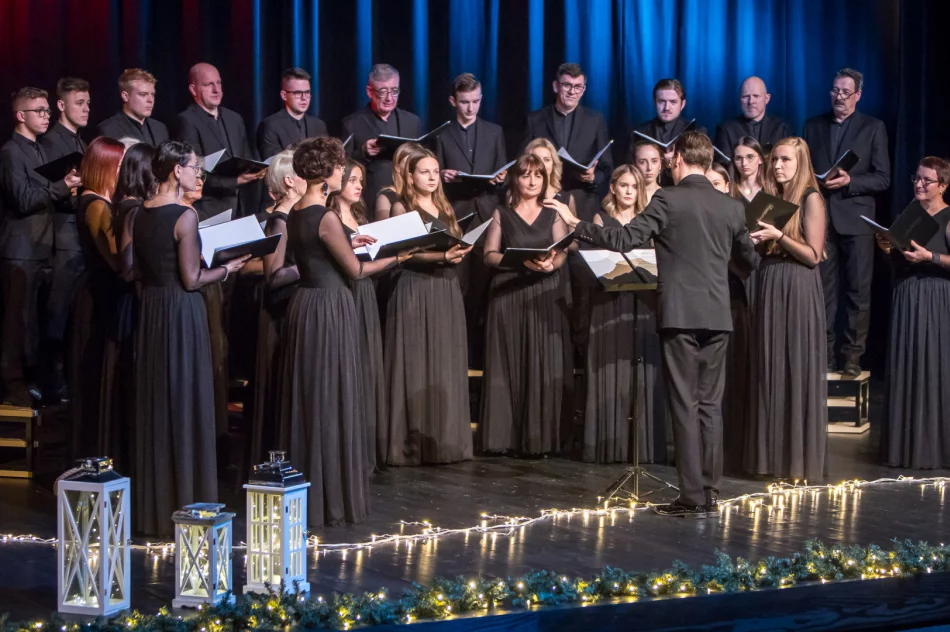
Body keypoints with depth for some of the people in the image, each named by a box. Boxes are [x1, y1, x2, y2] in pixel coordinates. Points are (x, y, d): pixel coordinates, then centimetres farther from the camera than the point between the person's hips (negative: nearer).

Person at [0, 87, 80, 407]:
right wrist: (63, 186, -23)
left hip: (39, 246, 9)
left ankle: (31, 379, 19)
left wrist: (67, 188, 8)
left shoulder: (38, 150, 17)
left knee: (32, 317, 12)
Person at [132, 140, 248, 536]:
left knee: (154, 403, 14)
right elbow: (191, 280, -16)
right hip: (181, 311, -8)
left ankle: (153, 504, 21)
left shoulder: (142, 214, 6)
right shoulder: (185, 216, -16)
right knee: (185, 404, 1)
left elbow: (140, 271, 12)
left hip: (150, 308, 8)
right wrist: (227, 269, -2)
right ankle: (186, 500, 6)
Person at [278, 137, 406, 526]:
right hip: (330, 307, -9)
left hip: (304, 304, 9)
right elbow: (355, 271, -10)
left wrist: (347, 243, 25)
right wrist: (395, 258, 2)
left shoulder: (295, 214, 7)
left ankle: (307, 490, 23)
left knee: (306, 399, 14)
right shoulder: (326, 217, -17)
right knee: (333, 402, -1)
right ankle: (333, 497, 6)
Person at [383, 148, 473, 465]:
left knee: (446, 366, 5)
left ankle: (445, 441, 10)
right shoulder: (402, 207, -1)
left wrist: (459, 252, -5)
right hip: (415, 290, -6)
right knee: (416, 366, -7)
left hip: (447, 290, 6)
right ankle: (411, 444, -4)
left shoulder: (445, 209, 18)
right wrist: (443, 255, -27)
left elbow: (457, 246, 16)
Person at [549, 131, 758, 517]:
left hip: (680, 315, -4)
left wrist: (576, 226, -5)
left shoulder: (668, 201, -6)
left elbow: (622, 240, -14)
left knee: (684, 405, -1)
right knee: (710, 405, 9)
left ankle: (692, 496, -1)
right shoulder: (731, 207, 9)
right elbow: (749, 260, 19)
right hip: (717, 317, 5)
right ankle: (710, 495, 11)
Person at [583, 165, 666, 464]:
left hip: (643, 303, 1)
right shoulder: (602, 219, 10)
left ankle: (644, 444, -2)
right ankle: (610, 446, -3)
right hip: (610, 303, -1)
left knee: (643, 374, -4)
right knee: (611, 373, -5)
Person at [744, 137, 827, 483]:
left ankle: (801, 458, 2)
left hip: (798, 289, -7)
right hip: (770, 287, 7)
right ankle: (774, 455, 12)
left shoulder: (811, 199, -5)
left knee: (798, 370, -4)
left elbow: (813, 255, -10)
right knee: (771, 370, 6)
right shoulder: (771, 199, 14)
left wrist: (778, 236, -17)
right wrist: (757, 236, -2)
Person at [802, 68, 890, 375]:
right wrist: (813, 183, -7)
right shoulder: (813, 125, 13)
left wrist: (849, 182, -16)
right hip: (820, 217, 2)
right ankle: (823, 355, 8)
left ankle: (852, 356, 2)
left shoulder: (873, 128, 4)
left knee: (859, 292, -2)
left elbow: (882, 178, -2)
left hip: (856, 218, -2)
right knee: (823, 291, 3)